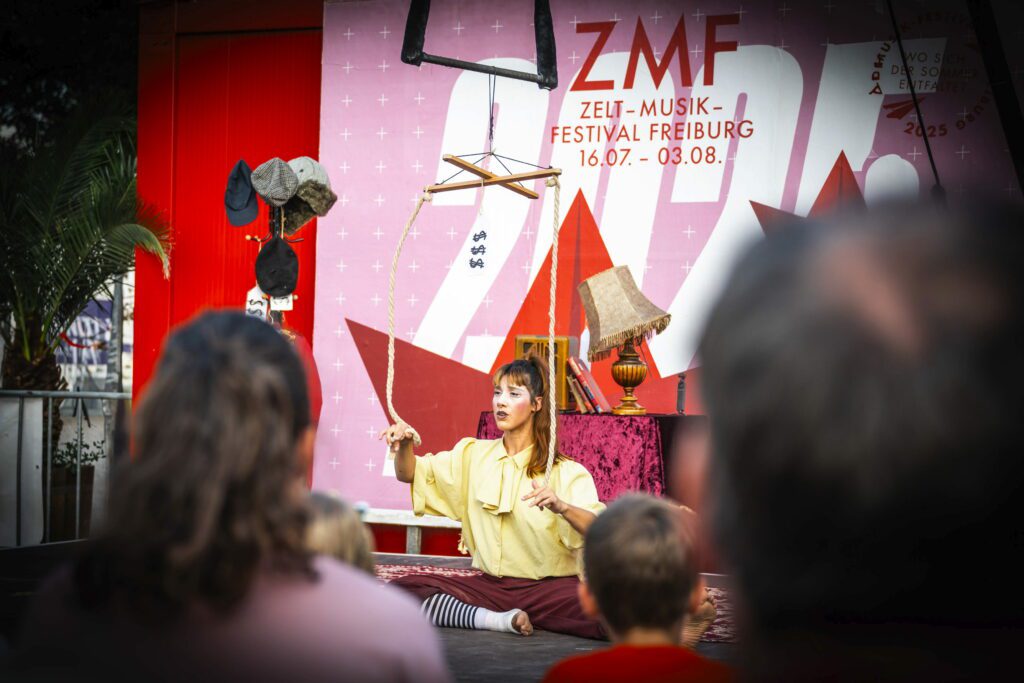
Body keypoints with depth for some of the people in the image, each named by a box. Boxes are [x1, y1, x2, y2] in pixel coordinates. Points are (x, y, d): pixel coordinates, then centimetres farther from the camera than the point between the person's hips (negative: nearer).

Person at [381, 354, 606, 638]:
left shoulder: (566, 472, -3)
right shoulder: (473, 455, 12)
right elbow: (410, 474, 11)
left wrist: (562, 507, -37)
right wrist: (404, 445, -11)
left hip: (547, 587, -4)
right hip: (490, 585, 5)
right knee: (400, 590, -18)